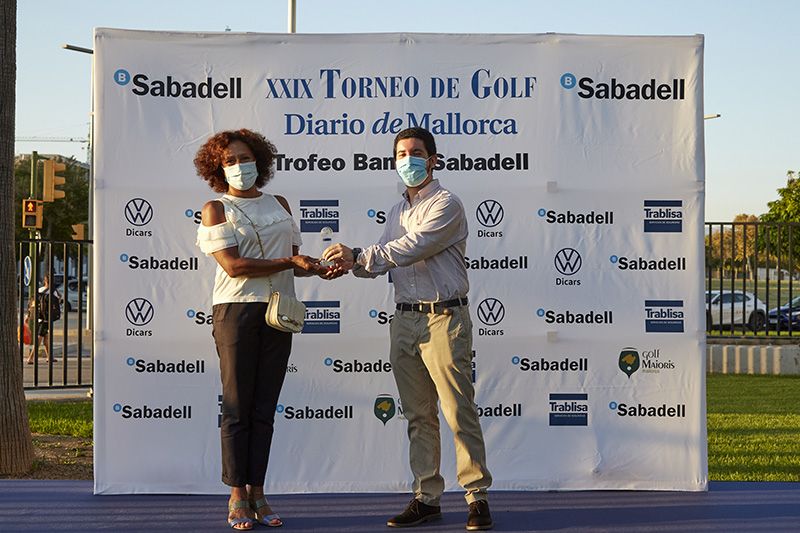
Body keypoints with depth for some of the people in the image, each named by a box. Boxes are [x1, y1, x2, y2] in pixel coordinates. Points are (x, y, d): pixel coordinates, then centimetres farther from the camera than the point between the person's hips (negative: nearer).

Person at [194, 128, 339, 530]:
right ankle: (237, 496, 4)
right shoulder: (216, 209, 2)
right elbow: (233, 265, -10)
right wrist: (289, 262, -11)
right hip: (237, 309, -4)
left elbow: (294, 260, 18)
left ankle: (257, 492, 10)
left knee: (264, 408, 5)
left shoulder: (279, 205, 17)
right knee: (237, 407, -3)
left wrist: (317, 269, -3)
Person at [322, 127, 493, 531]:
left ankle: (477, 496, 0)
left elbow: (410, 249, -18)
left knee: (459, 411, -6)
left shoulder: (446, 205, -6)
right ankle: (426, 497, 13)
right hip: (405, 319, 7)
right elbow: (382, 261, 14)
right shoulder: (396, 213, 19)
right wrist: (354, 264, -7)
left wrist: (358, 255, -19)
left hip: (443, 318, -7)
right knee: (418, 415, 8)